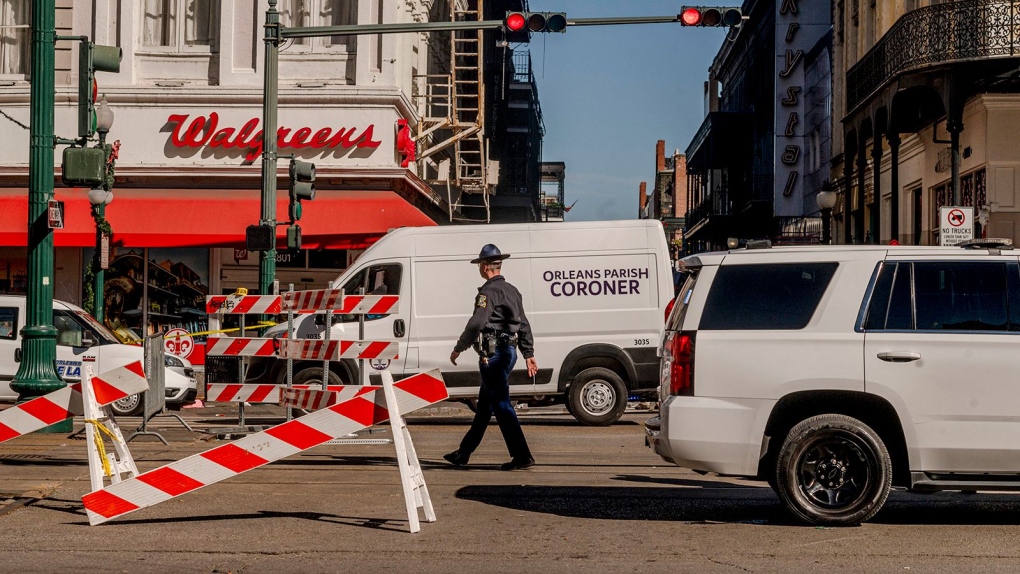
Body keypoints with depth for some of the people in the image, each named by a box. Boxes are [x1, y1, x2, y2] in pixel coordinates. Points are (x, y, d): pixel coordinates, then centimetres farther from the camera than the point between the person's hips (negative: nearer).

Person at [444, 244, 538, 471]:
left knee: (501, 405, -8)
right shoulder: (512, 291, 15)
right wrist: (529, 354, 19)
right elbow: (524, 326, 17)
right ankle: (464, 453, 25)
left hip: (493, 354, -10)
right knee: (484, 405, 15)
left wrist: (458, 348, -12)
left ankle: (522, 456, -11)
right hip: (508, 351, 10)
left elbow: (476, 324, -22)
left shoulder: (488, 292, -14)